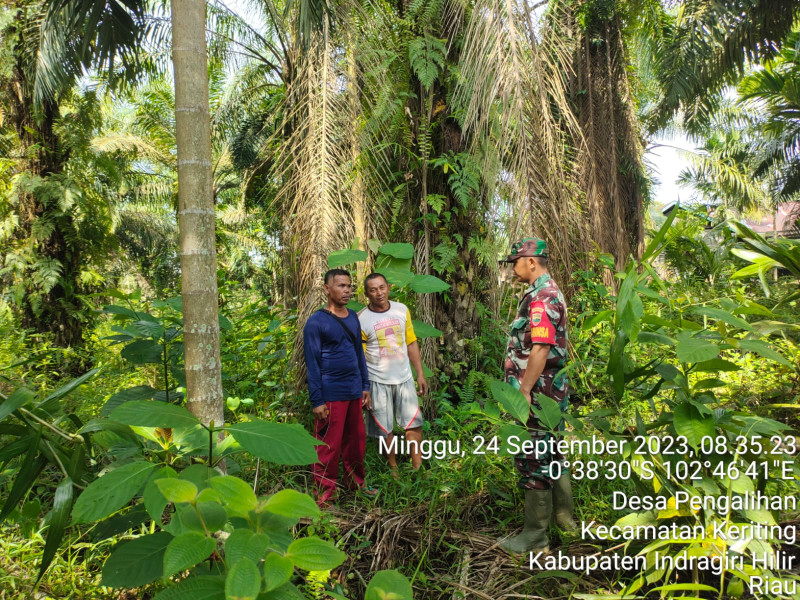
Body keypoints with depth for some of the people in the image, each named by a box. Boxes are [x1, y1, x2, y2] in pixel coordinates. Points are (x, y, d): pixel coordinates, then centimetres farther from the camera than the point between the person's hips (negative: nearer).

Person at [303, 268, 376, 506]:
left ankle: (356, 483, 30)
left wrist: (365, 386, 14)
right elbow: (312, 363, -10)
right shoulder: (316, 322, -10)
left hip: (354, 392, 6)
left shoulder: (353, 317, 10)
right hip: (332, 395, -6)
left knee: (356, 441, 14)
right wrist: (317, 401, -12)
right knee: (329, 446, 1)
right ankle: (324, 494, 12)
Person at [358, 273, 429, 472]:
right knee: (385, 428, 8)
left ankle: (417, 466, 21)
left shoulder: (402, 310, 1)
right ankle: (393, 467, 26)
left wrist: (420, 374, 5)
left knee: (414, 423, 8)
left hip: (404, 378, 3)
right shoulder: (361, 319, -11)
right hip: (378, 382, -3)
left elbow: (412, 344, 8)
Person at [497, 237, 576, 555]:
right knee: (551, 455, 20)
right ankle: (564, 518, 34)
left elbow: (540, 349, -25)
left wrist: (524, 391, -23)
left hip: (538, 394, -11)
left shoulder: (540, 296, -18)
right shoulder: (551, 291, 15)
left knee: (533, 460, -1)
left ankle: (535, 536, 9)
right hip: (554, 391, 11)